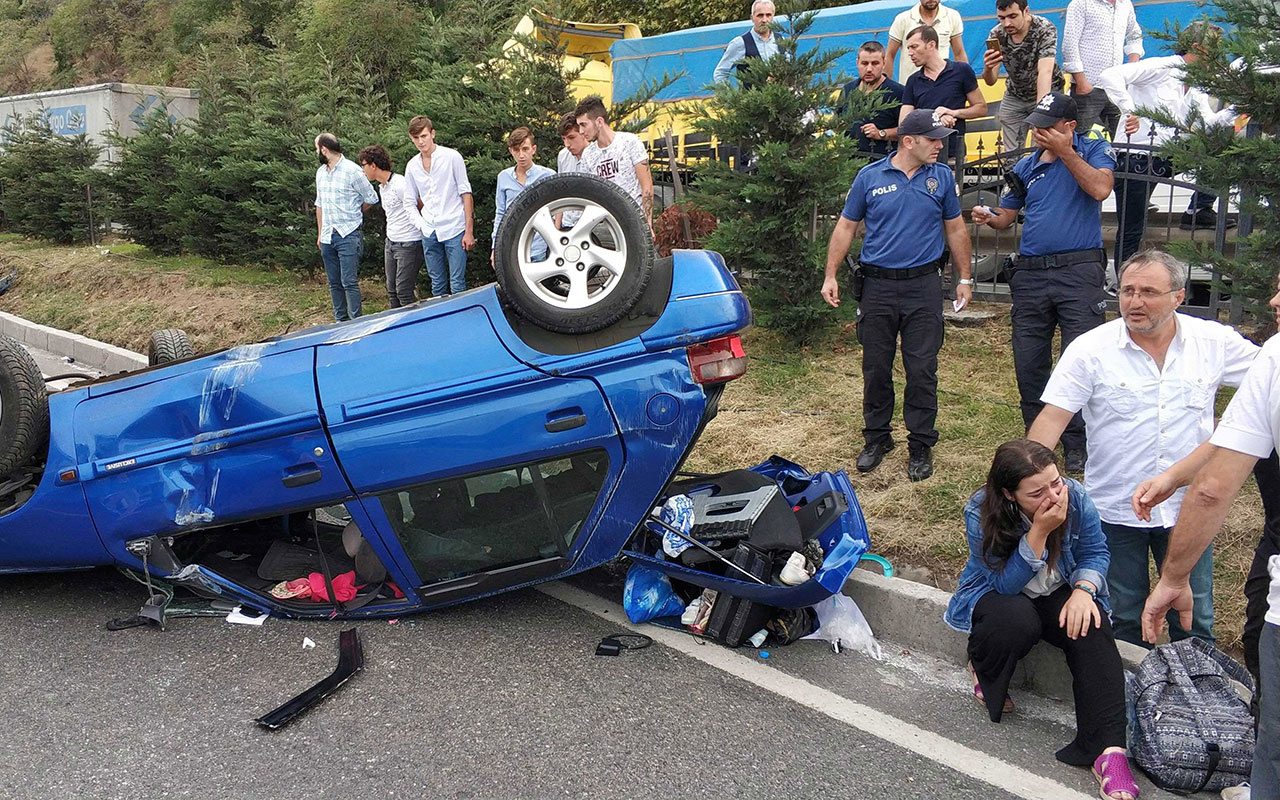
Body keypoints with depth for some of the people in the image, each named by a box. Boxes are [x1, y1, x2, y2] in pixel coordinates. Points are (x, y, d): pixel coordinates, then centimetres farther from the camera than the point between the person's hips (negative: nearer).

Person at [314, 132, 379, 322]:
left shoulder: (352, 171, -9)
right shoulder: (320, 173, 13)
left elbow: (371, 198, -1)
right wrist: (320, 233, 17)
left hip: (348, 235, -7)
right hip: (328, 237, 7)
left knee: (349, 282, -10)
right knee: (334, 283, 10)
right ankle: (340, 321, 19)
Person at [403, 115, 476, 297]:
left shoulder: (452, 157, -3)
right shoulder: (412, 166, 9)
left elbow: (465, 194, -4)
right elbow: (411, 201, 19)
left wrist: (469, 231, -8)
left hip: (454, 229, -4)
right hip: (429, 233, 4)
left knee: (457, 284, -6)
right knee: (437, 285, 10)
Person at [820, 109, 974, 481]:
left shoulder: (942, 177, 5)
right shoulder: (870, 177, 0)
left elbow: (955, 229, 13)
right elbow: (846, 227, 6)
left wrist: (965, 279, 11)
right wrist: (830, 276, 1)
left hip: (924, 286, 0)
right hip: (878, 286, 0)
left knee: (922, 370, 1)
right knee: (876, 368, 7)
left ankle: (920, 444, 13)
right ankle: (876, 438, 23)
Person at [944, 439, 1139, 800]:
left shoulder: (1075, 496, -19)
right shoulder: (981, 513, -26)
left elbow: (1095, 552, -6)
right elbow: (1006, 584, -26)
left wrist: (1083, 591, -28)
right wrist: (1039, 531, -38)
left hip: (1057, 593, 3)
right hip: (997, 595, -3)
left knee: (1092, 628, -28)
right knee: (1017, 619, -37)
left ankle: (1108, 749, -34)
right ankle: (983, 674, -1)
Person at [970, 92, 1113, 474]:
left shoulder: (1094, 152, 5)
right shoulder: (1025, 167, 16)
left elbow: (1100, 189, -15)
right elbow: (1006, 216, 19)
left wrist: (1064, 152, -12)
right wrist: (987, 217, -3)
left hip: (1079, 271, -4)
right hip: (1030, 274, 5)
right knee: (1029, 363, 7)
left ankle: (1076, 445, 3)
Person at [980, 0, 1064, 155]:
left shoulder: (1045, 29, -24)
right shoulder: (996, 35, -13)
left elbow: (1045, 72, -36)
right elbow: (990, 81, -12)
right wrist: (987, 68, -37)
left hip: (1047, 93, -3)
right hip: (1014, 97, 3)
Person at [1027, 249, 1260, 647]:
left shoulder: (1214, 341, -3)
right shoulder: (1090, 350, -10)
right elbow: (1052, 419, -13)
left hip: (1187, 509, 2)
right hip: (1115, 510, -1)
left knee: (1194, 622, 15)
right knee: (1123, 621, 14)